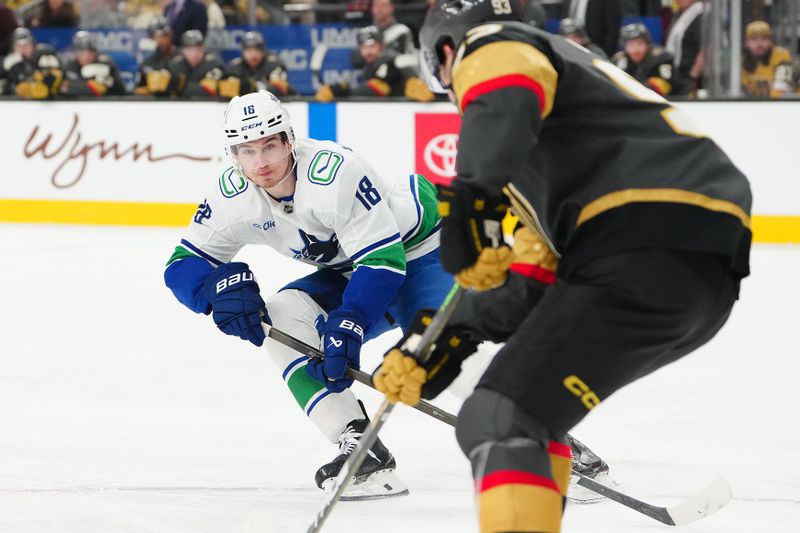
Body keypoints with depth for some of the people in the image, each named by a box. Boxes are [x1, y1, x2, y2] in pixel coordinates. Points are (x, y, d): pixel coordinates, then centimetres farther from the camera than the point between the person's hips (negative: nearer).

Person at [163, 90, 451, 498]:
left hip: (414, 245, -7)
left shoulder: (334, 172, -32)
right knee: (282, 320, -17)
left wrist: (348, 325, -43)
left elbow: (383, 257, -32)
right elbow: (183, 264, -8)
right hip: (350, 271, 7)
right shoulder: (233, 197, -13)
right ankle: (359, 446, -19)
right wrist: (221, 286, -31)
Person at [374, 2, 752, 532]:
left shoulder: (492, 47, 9)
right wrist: (446, 348, 32)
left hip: (650, 246, -10)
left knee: (499, 420, -16)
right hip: (710, 270, 10)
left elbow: (503, 110, -20)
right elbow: (542, 282, 33)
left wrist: (472, 198, -26)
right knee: (530, 398, 27)